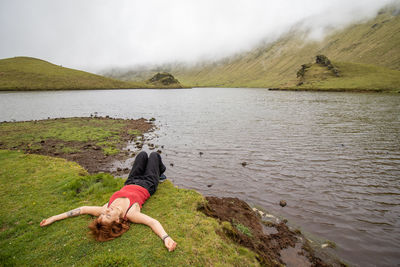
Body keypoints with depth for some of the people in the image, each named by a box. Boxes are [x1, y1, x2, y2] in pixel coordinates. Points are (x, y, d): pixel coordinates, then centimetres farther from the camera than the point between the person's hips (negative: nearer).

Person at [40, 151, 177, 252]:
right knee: (154, 154, 19)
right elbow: (153, 222, -58)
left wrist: (55, 217, -36)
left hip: (130, 183, 4)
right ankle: (161, 169, 62)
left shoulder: (105, 210, -38)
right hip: (147, 185, -3)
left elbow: (83, 209, -32)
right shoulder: (130, 214, -50)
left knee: (143, 154, 25)